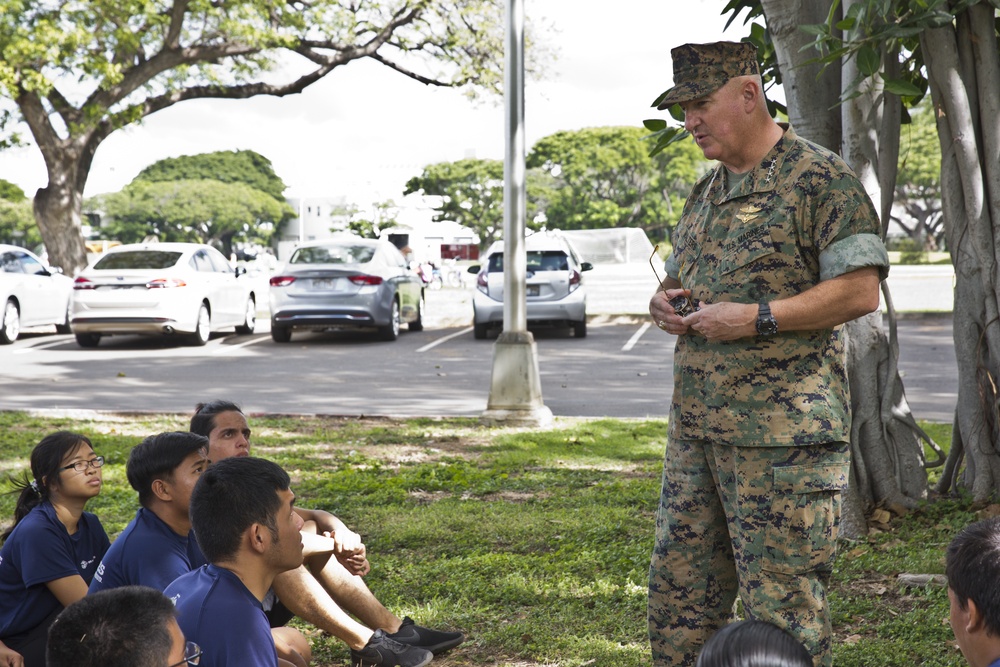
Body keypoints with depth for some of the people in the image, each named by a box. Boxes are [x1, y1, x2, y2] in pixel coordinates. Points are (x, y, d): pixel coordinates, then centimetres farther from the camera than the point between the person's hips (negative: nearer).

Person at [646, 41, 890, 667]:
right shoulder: (707, 191, 19)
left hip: (784, 435, -8)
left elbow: (861, 290, -13)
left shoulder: (821, 178, -6)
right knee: (678, 593, 12)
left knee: (783, 612, -3)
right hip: (696, 427, 8)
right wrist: (665, 303, 6)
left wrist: (757, 319, -19)